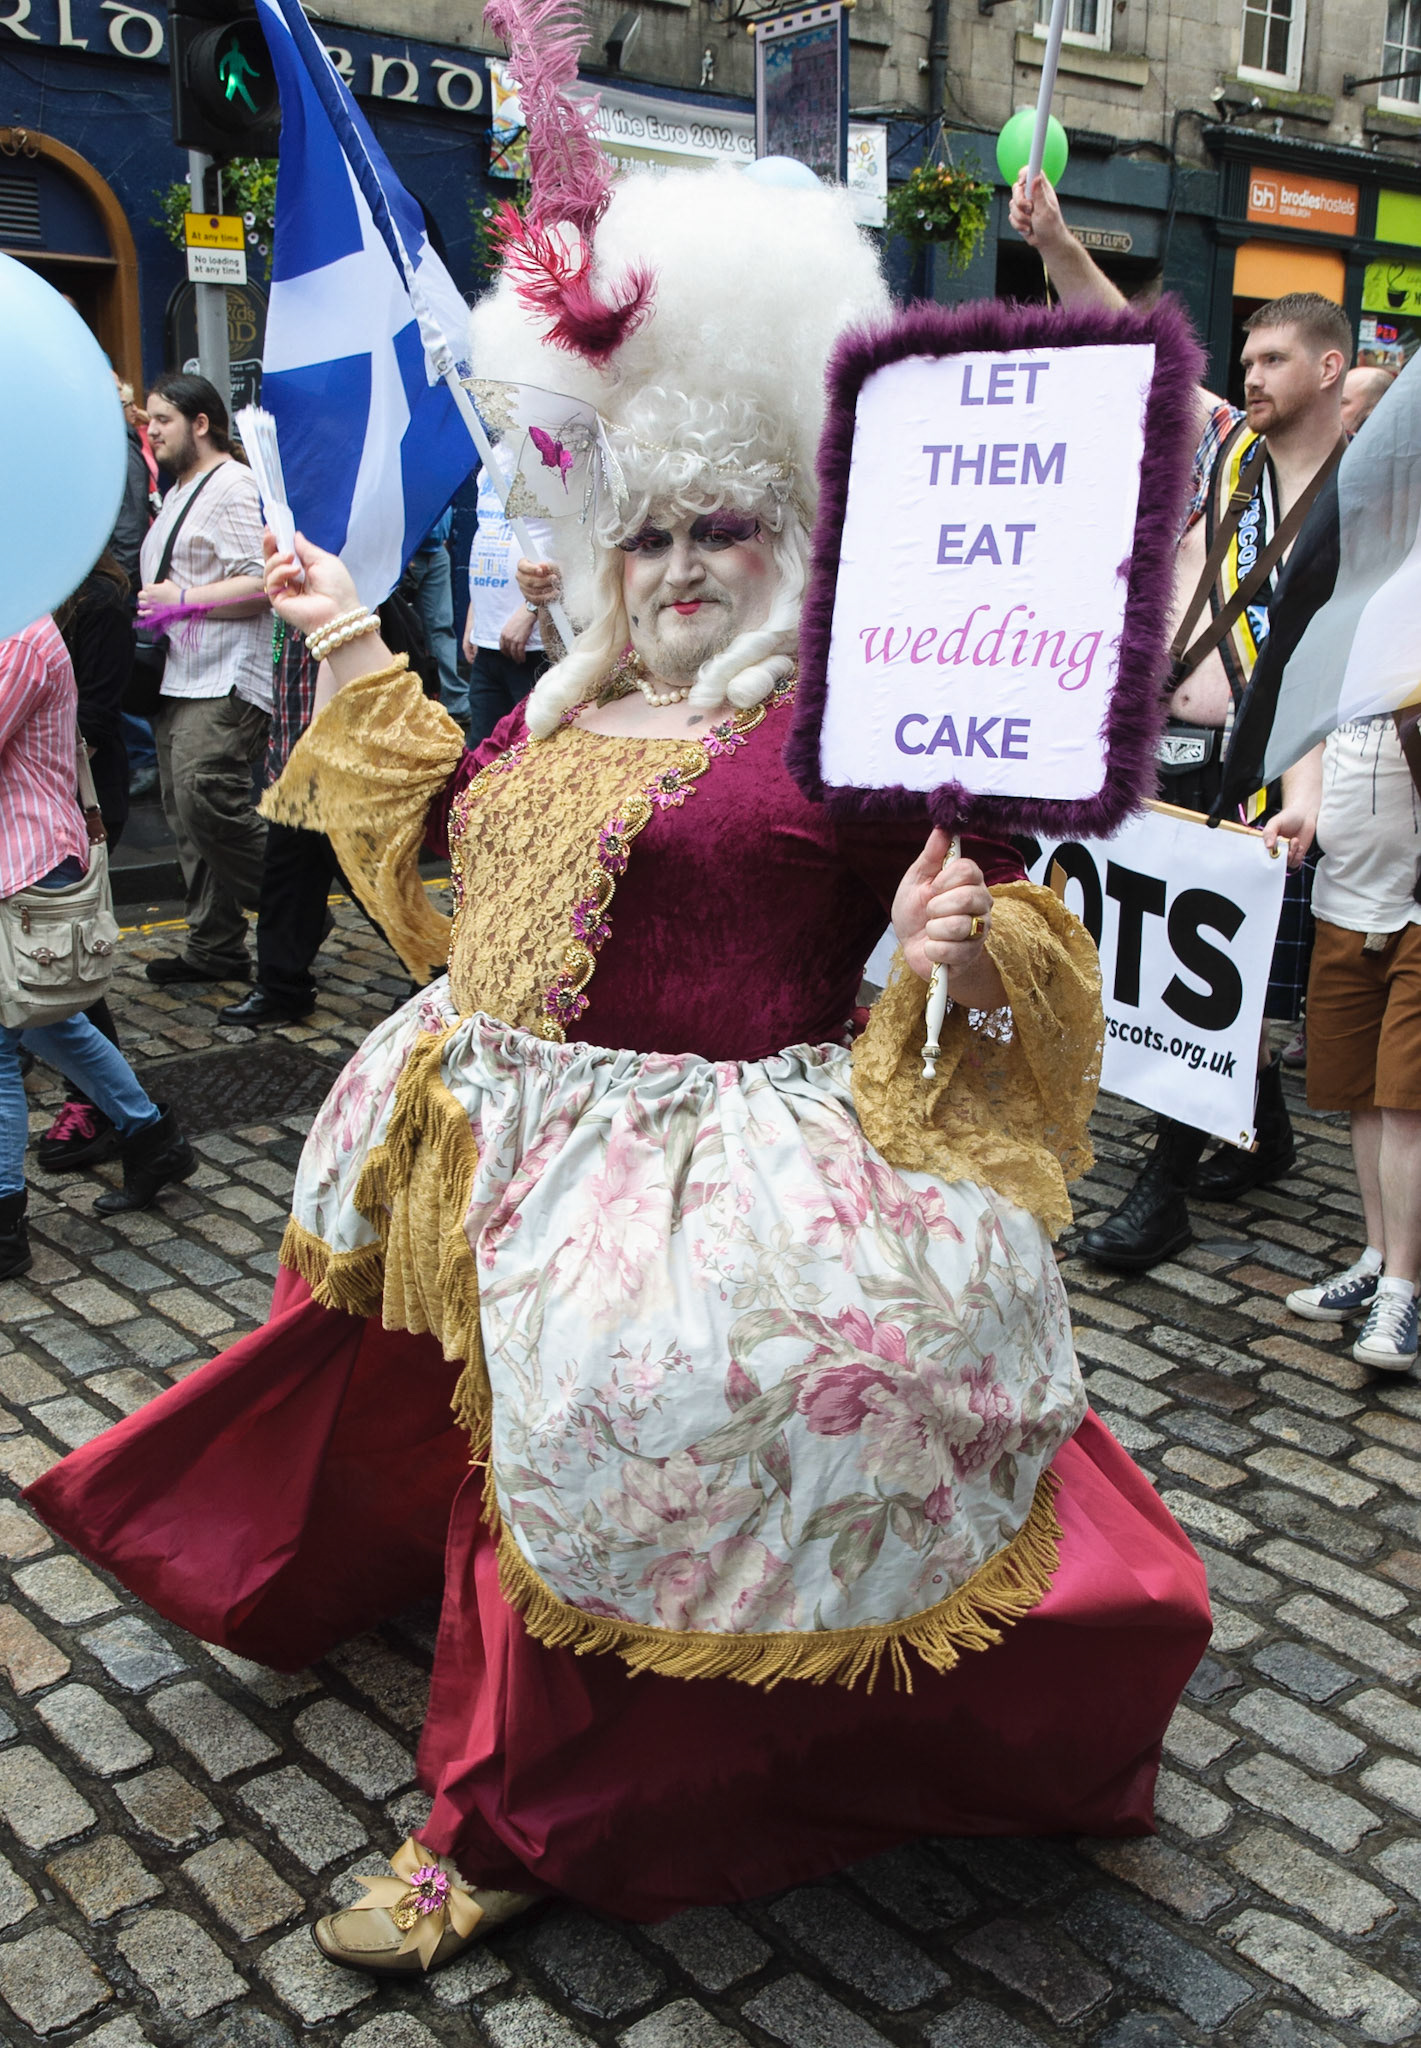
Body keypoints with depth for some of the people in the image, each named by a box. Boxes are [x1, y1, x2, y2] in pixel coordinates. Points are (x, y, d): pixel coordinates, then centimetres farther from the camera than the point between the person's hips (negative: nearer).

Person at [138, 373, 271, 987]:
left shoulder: (234, 488, -8)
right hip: (179, 675, 10)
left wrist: (181, 600, -15)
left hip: (225, 676, -10)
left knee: (208, 797, -22)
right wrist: (151, 602, 19)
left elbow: (260, 585, -19)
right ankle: (214, 947, 14)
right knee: (186, 814, 8)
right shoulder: (180, 491, 23)